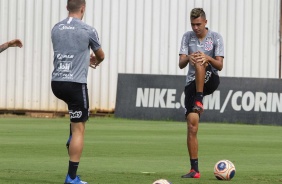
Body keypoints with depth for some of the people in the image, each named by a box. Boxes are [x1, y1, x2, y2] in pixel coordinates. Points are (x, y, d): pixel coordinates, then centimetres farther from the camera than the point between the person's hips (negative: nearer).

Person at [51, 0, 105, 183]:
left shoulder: (56, 29, 9)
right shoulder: (88, 30, -6)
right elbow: (100, 55, 13)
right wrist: (96, 61, 38)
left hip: (56, 82, 6)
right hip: (75, 83, -6)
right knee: (79, 129, 0)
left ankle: (72, 140, 22)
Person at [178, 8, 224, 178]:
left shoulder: (216, 37, -2)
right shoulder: (187, 37, 5)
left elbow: (220, 65, -7)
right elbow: (181, 64, -3)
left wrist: (208, 58, -28)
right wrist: (188, 58, -26)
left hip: (211, 80, -2)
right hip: (192, 83, 2)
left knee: (200, 63, -35)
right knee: (192, 125, -8)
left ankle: (199, 100, -34)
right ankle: (194, 169, -7)